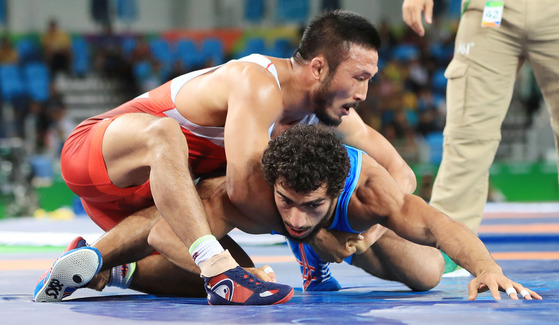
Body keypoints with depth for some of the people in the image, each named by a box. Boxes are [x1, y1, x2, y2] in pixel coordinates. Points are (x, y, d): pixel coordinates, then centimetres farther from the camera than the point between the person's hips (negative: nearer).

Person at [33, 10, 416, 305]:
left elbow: (400, 173, 5)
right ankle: (220, 269, -48)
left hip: (143, 191, 9)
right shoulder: (259, 85, -29)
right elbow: (244, 186, -36)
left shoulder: (331, 107, -1)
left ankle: (94, 260, 7)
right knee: (163, 133, -41)